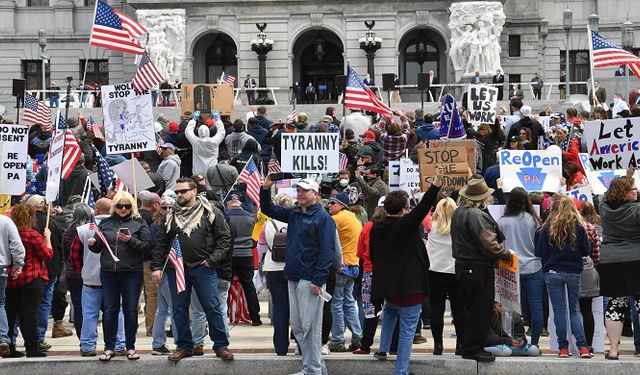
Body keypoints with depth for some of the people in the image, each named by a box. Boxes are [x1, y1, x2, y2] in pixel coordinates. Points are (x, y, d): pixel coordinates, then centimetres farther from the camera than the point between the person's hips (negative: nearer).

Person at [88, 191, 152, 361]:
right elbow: (98, 248, 14)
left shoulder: (139, 223, 3)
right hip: (108, 272, 2)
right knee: (109, 310, 5)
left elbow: (147, 245, -4)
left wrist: (131, 241, -17)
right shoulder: (105, 223, 10)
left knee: (130, 309, 4)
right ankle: (109, 347, 12)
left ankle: (130, 347, 14)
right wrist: (92, 244, -7)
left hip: (132, 272, -2)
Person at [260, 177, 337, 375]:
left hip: (310, 280, -9)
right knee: (297, 325, 11)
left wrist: (318, 280, -19)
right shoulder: (294, 214, 14)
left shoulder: (322, 217, -9)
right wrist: (266, 189, 7)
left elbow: (327, 251, -15)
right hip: (293, 277, 9)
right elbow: (269, 210, 25)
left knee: (310, 326, -5)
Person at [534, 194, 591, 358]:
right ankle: (582, 346, -2)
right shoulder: (578, 226, -4)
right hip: (574, 272, 2)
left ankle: (563, 348, 3)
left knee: (559, 310, 4)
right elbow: (587, 250, 0)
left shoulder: (547, 228, -7)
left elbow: (539, 252, -5)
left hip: (553, 272, -2)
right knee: (574, 310, 11)